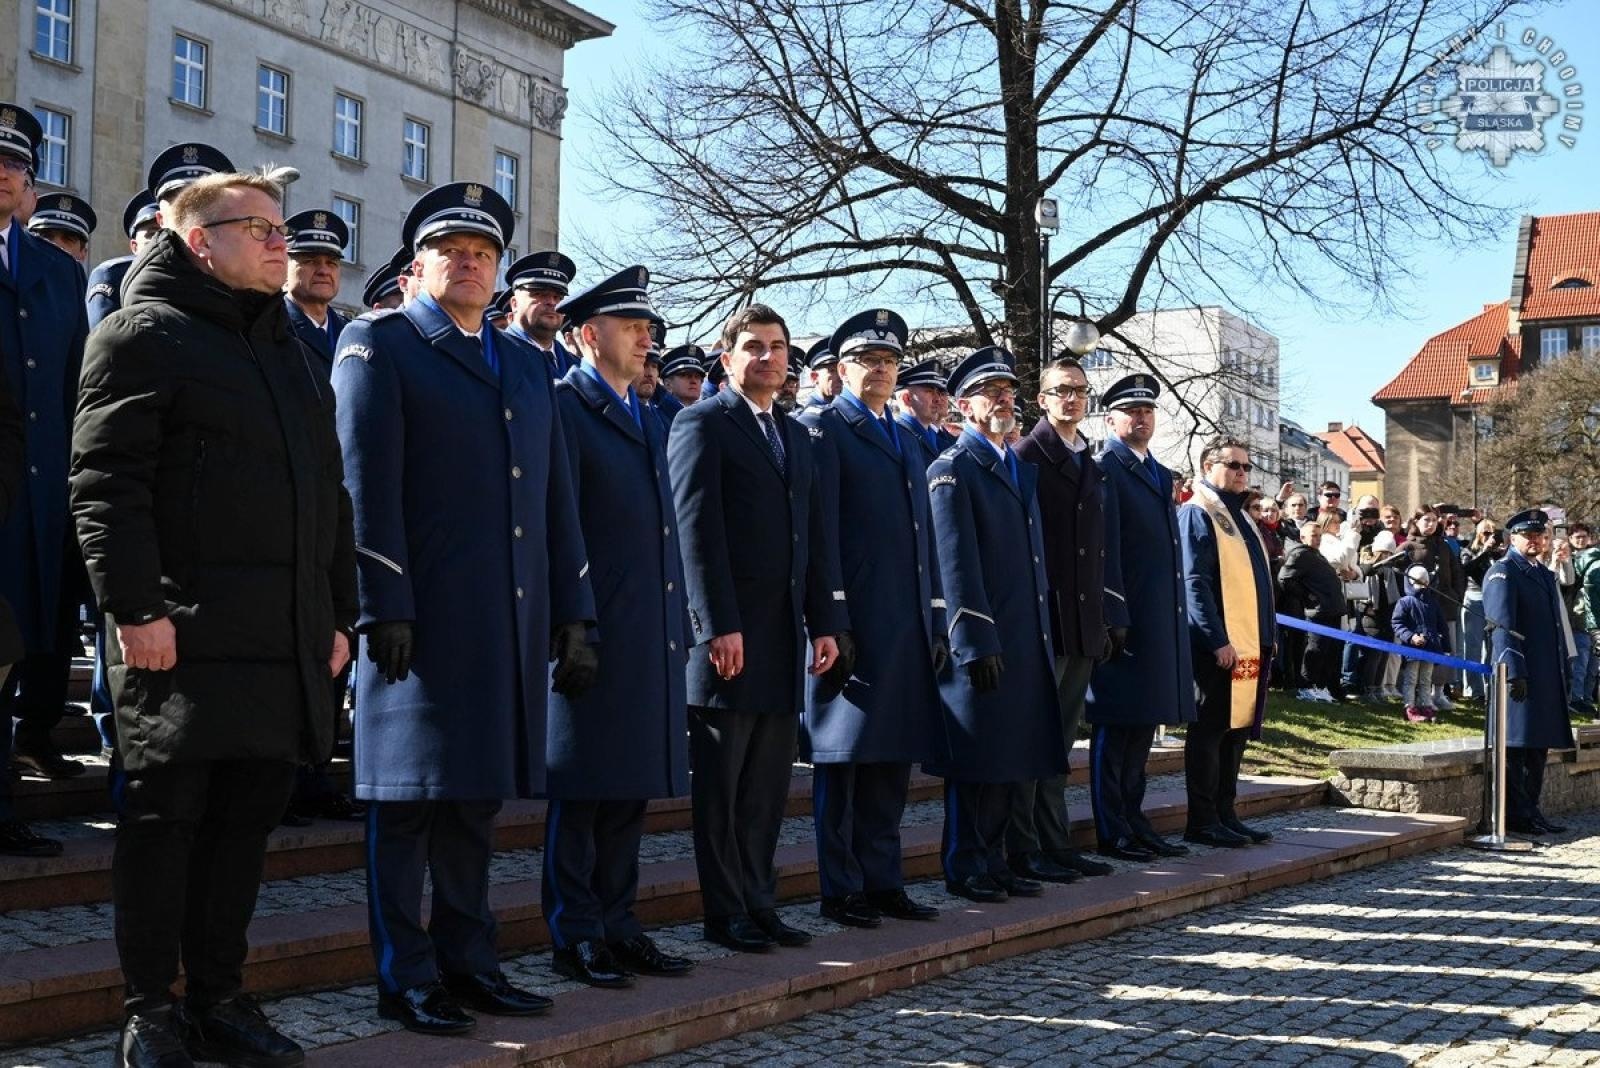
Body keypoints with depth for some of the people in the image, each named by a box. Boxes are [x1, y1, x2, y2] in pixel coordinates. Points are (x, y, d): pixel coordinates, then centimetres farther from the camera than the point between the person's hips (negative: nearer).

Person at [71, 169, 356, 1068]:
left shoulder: (287, 348, 21)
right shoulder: (145, 334, -2)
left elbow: (329, 490, 22)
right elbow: (106, 480, -11)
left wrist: (339, 613, 16)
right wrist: (135, 606, -18)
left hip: (289, 641, 7)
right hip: (186, 636, -7)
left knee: (249, 816, 11)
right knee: (166, 817, 0)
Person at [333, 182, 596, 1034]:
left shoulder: (527, 364, 20)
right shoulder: (377, 346, 1)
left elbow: (555, 495, 18)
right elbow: (365, 484, -8)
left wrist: (573, 612, 12)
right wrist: (384, 609, -16)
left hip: (513, 621, 6)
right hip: (424, 618, -6)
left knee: (477, 796, 13)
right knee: (409, 802, 1)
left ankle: (467, 962, 22)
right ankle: (405, 980, 9)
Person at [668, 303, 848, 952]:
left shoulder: (796, 436, 19)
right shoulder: (703, 424, -3)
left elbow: (814, 537, 18)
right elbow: (696, 529, -11)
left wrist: (825, 623, 9)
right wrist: (718, 626, -18)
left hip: (784, 632, 7)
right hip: (729, 632, -7)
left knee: (767, 786, 9)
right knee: (720, 786, 1)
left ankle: (759, 904, 17)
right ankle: (726, 913, 8)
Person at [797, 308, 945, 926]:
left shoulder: (904, 440, 21)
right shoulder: (822, 428, -2)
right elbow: (818, 528, -11)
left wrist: (936, 622, 16)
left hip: (907, 626, 8)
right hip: (852, 626, -8)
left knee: (891, 762, 12)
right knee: (842, 761, 0)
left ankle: (882, 882, 20)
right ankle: (842, 892, 6)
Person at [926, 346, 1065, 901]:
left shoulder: (1023, 469, 18)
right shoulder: (952, 468, -7)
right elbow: (956, 563, -13)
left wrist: (1041, 634, 15)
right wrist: (976, 644, -18)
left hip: (1024, 640, 8)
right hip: (981, 641, -8)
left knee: (1009, 756, 12)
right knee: (974, 760, -1)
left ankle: (994, 861, 21)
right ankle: (965, 868, 9)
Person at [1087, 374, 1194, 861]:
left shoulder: (1160, 474, 19)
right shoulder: (1106, 468, -7)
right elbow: (1104, 547, -13)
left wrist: (1175, 617, 16)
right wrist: (1114, 617, -18)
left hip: (1161, 617, 8)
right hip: (1124, 617, -8)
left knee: (1143, 724, 13)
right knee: (1116, 726, -3)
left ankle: (1134, 821, 21)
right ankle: (1111, 832, 3)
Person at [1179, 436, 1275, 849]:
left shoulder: (1240, 516, 19)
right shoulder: (1197, 514, -8)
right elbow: (1195, 582, -15)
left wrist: (1267, 637, 16)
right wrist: (1218, 640, -20)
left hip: (1251, 643, 9)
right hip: (1219, 645, -9)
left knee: (1237, 729, 11)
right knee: (1210, 730, -4)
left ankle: (1225, 814, 19)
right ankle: (1202, 821, 1)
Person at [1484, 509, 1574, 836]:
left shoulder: (1545, 574, 21)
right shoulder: (1503, 573, -6)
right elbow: (1502, 625, -14)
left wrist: (1564, 670, 19)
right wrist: (1514, 671, -21)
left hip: (1547, 677, 8)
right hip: (1520, 674, -8)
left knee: (1539, 746, 11)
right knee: (1516, 745, -5)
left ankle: (1530, 811, 18)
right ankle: (1517, 815, -1)